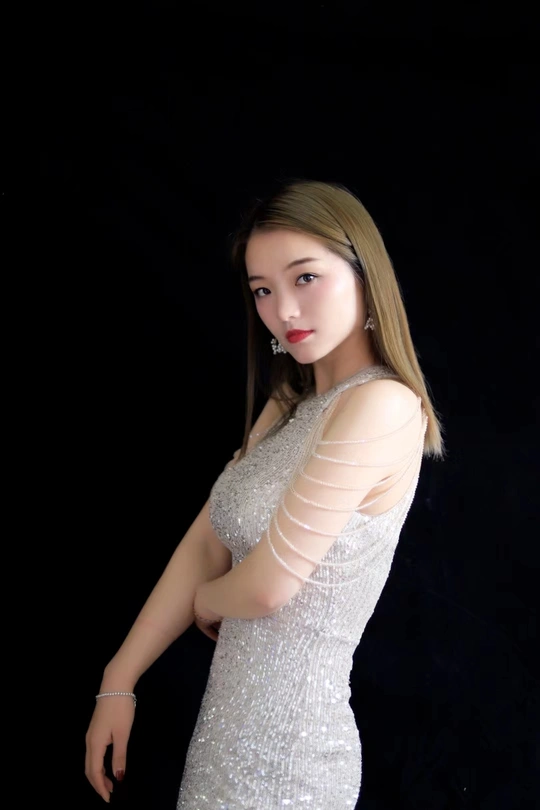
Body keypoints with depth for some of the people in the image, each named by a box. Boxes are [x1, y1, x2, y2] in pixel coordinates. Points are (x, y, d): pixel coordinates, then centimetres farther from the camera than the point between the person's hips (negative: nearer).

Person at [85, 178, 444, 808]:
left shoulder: (381, 406, -21)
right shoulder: (288, 406, 8)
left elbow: (267, 585, -20)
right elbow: (205, 544, 4)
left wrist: (206, 600, 2)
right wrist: (118, 684, 1)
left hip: (282, 751, -8)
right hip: (229, 721, 8)